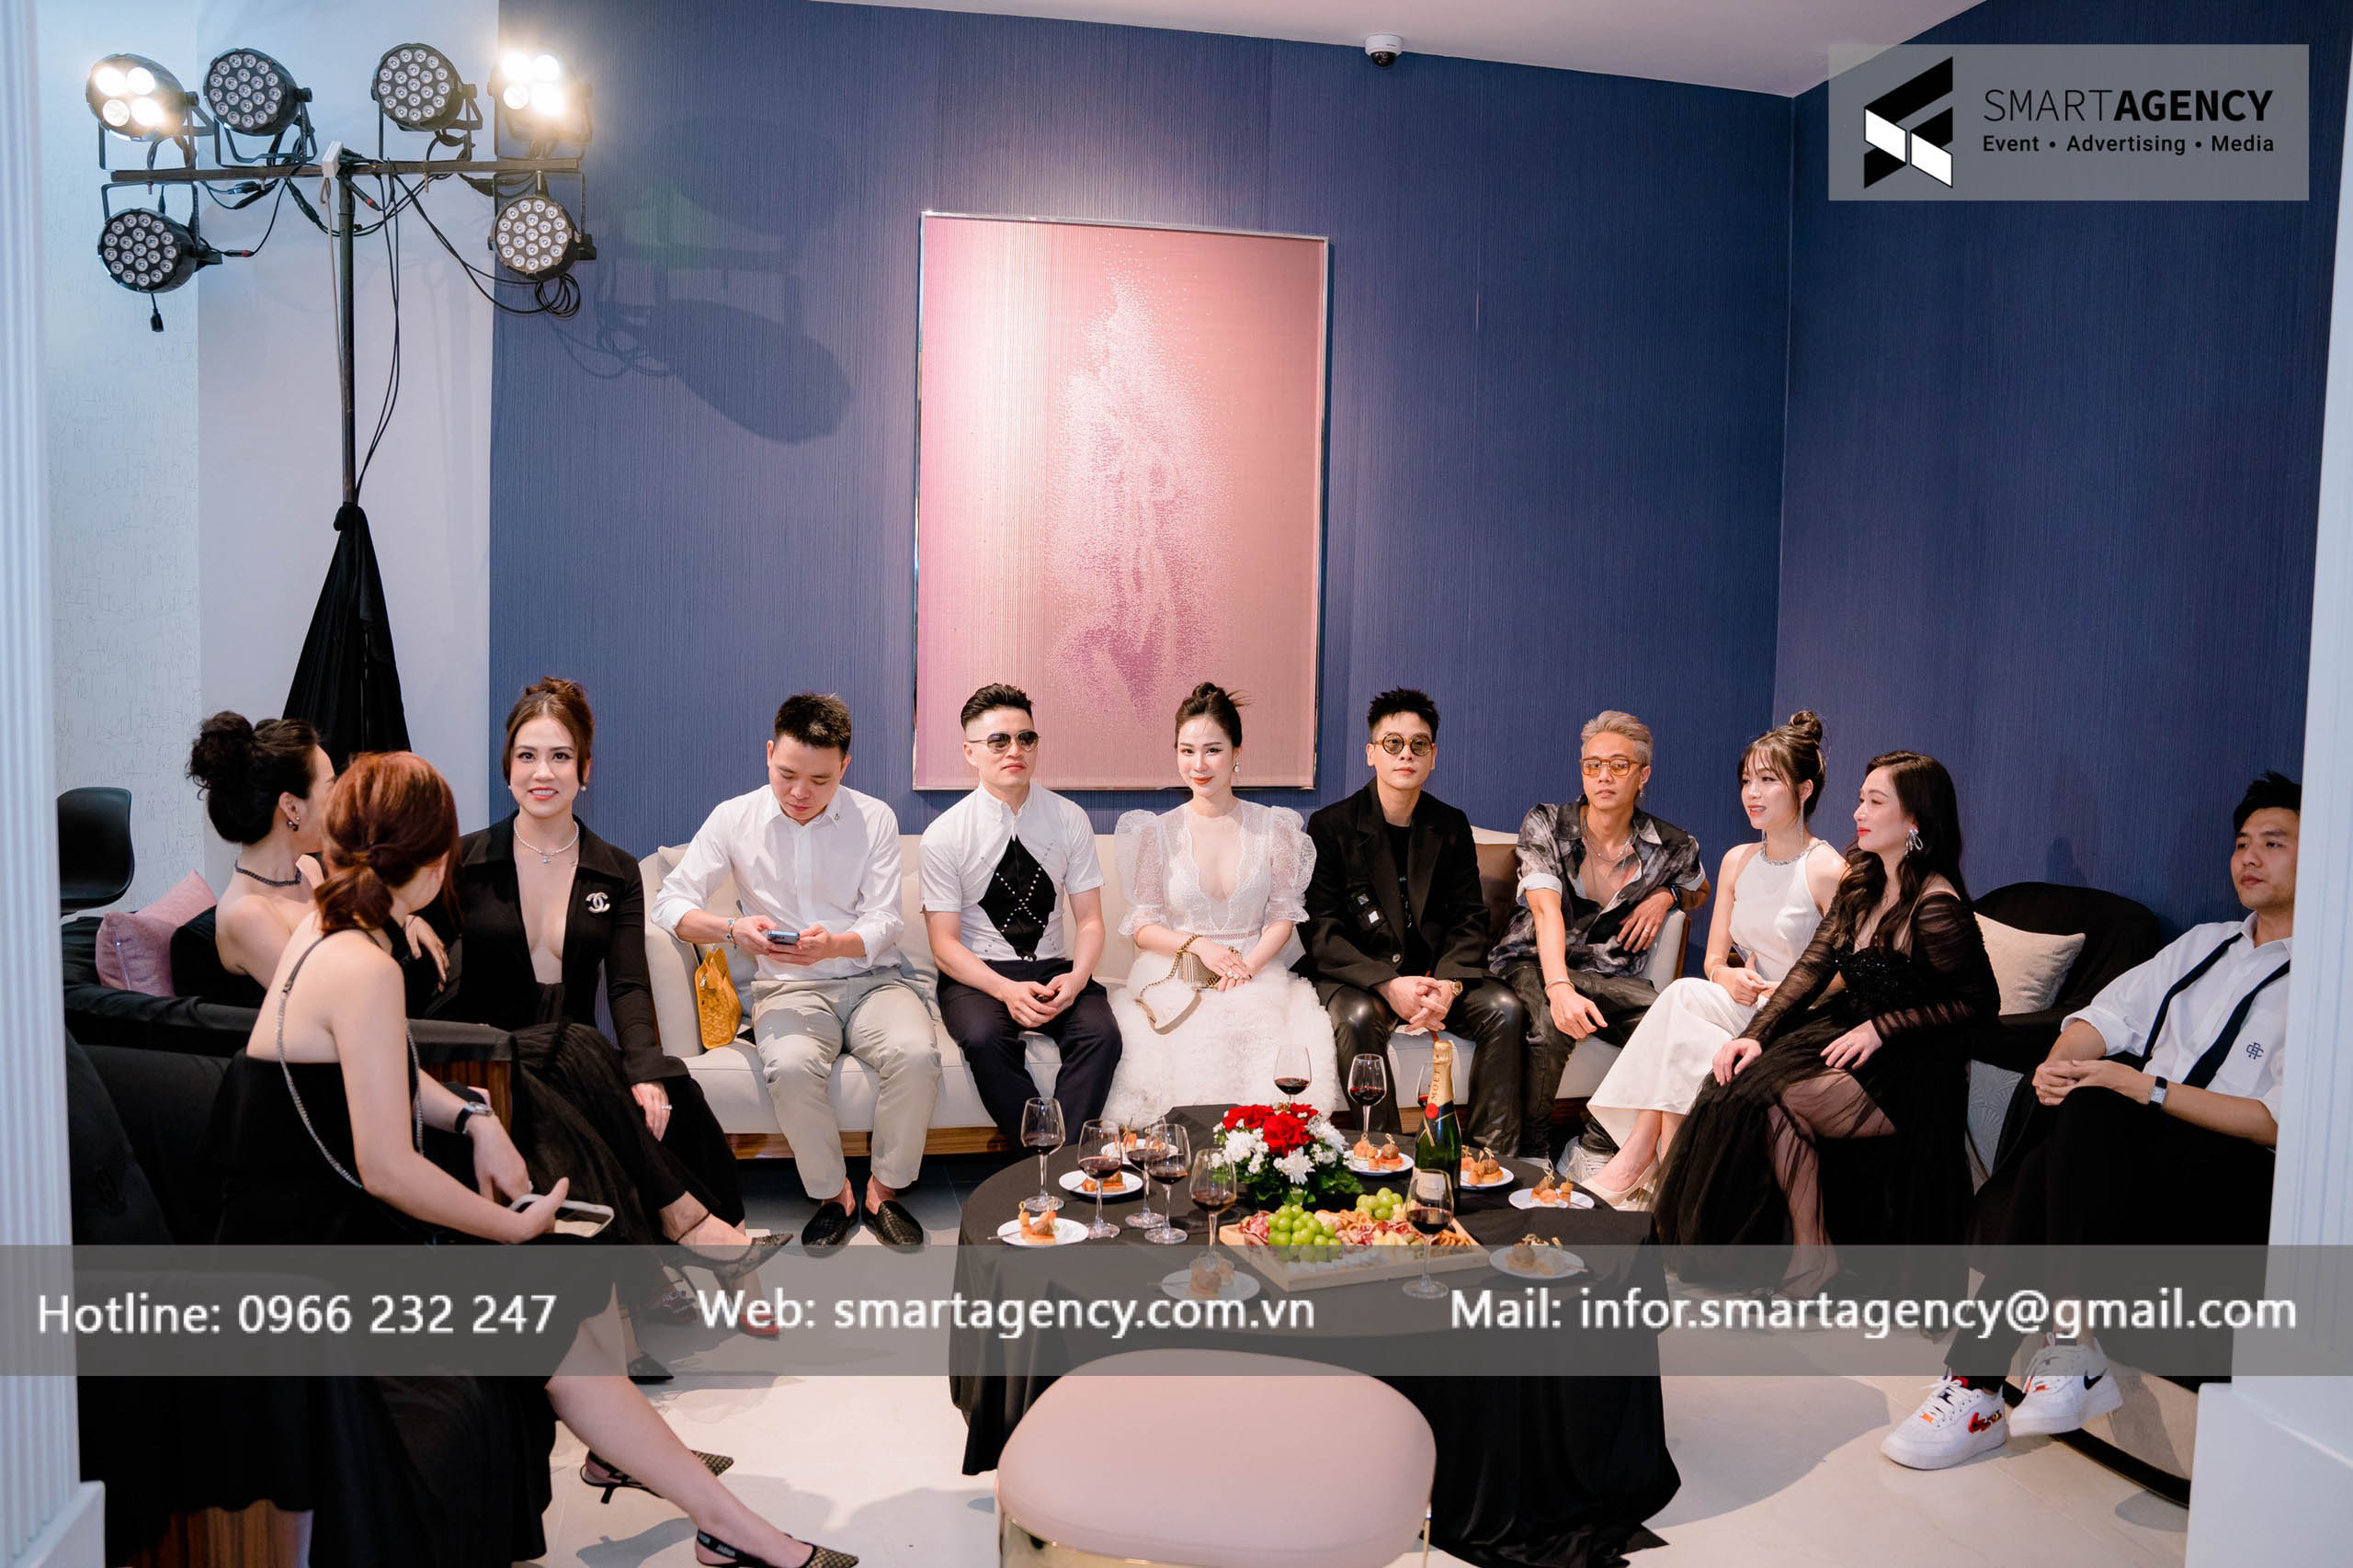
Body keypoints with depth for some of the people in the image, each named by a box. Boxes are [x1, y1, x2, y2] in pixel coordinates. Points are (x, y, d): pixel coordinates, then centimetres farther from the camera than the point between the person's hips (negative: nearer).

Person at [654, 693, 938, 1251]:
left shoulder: (874, 818, 1)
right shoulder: (734, 818, 2)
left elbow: (884, 922, -4)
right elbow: (670, 903, -2)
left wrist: (833, 945, -27)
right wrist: (731, 928, -23)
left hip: (871, 976, 1)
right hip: (788, 988, 0)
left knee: (916, 1055, -31)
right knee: (792, 1067, -34)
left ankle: (884, 1190, -8)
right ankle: (832, 1194, -8)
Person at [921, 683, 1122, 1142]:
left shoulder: (1070, 820, 2)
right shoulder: (945, 834, -4)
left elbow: (1089, 919, 4)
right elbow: (945, 943, -5)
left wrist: (1076, 978, -17)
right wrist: (1006, 990, -23)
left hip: (1053, 967, 2)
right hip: (976, 973, -2)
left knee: (1102, 1033, -29)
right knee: (985, 1038, -34)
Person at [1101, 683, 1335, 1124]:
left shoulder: (1273, 827, 7)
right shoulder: (1158, 833, 5)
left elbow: (1283, 917, 7)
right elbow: (1142, 927, 5)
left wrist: (1249, 964, -11)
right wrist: (1198, 946, -12)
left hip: (1255, 975, 1)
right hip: (1174, 980, 0)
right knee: (1195, 1045, -32)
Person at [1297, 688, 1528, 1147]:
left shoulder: (1451, 826, 10)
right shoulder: (1331, 825, -2)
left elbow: (1469, 919, 5)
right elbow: (1319, 930, -9)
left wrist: (1449, 983, -17)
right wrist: (1388, 984, -23)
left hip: (1436, 974, 4)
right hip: (1355, 975, -3)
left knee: (1505, 1007, -20)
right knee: (1358, 1017, -35)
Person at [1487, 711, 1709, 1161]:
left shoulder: (1671, 847, 5)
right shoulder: (1545, 826, -3)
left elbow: (1700, 891, 29)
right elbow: (1546, 909, -18)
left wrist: (1666, 894, 2)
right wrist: (1559, 988, -36)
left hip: (1610, 977, 3)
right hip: (1535, 966, -3)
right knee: (1553, 1023, -38)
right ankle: (1530, 1154, -18)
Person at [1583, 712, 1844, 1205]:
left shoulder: (1828, 871, -9)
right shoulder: (1737, 861, 12)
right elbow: (1714, 958, 12)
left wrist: (1786, 992, -21)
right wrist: (1728, 976, -10)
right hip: (1742, 1012, 5)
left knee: (1683, 996, -29)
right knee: (1687, 993, -28)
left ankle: (1640, 1151, -22)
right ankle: (1648, 1163, -26)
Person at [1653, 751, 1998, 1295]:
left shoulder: (1936, 906, -17)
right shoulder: (1860, 881, 7)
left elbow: (1980, 1001, -11)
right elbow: (1813, 966, 7)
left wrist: (1881, 1028, -14)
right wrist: (1754, 1034, -4)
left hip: (1908, 1071, -7)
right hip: (1845, 1029, 7)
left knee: (1776, 1101, -27)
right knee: (1735, 1080, -17)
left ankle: (1811, 1256, -8)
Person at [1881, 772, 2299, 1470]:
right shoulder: (2204, 942, 24)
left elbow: (2278, 1123, -10)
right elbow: (2110, 1014, 13)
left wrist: (2144, 1087, -18)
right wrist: (2060, 1061, -9)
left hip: (2232, 1182, -5)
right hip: (2134, 1151, 5)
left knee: (2088, 1110, -33)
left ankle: (2070, 1345, -26)